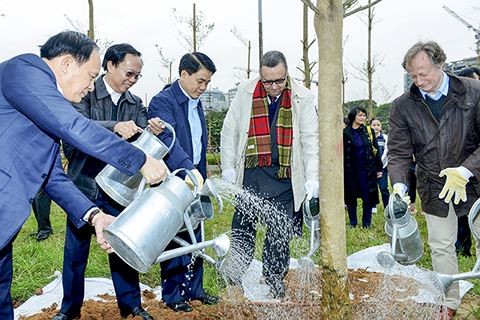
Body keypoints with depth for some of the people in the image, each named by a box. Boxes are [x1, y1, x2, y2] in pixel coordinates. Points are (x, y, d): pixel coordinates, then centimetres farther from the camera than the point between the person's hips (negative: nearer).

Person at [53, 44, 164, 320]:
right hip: (84, 186, -3)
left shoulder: (135, 104, 7)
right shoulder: (86, 94, -6)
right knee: (76, 250, 9)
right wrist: (115, 127, -41)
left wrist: (154, 130, -25)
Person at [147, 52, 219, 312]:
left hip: (194, 181, 8)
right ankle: (172, 295, 18)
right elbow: (167, 141, -30)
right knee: (174, 240, 3)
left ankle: (194, 288, 29)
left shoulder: (196, 103, 12)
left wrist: (201, 175, 15)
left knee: (194, 238, 15)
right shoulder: (163, 101, -15)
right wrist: (190, 170, -40)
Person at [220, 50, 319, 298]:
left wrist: (312, 178, -8)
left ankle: (274, 282, 24)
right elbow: (229, 132, 6)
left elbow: (311, 139, -1)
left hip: (284, 176, 0)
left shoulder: (302, 97, -2)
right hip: (249, 173, 1)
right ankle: (235, 280, 20)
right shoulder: (245, 92, 1)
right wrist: (228, 168, 3)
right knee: (242, 228, 7)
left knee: (279, 232, 8)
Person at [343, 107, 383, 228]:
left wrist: (379, 168, 2)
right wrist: (341, 171, -6)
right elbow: (342, 153, -3)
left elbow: (376, 150, 5)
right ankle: (352, 223, 19)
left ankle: (367, 223, 14)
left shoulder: (368, 131, 3)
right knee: (351, 197, 8)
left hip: (367, 170, 1)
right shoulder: (345, 133, -3)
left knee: (368, 197, 3)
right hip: (350, 171, -1)